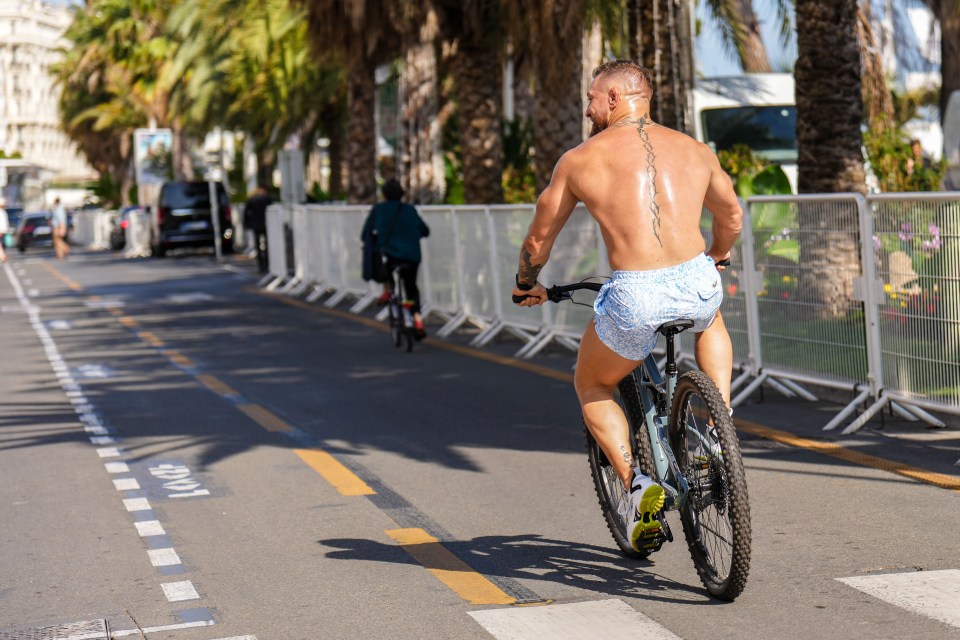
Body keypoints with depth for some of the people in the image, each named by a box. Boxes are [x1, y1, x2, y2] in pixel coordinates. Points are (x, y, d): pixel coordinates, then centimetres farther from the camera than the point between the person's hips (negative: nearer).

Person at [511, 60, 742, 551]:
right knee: (711, 323, 41)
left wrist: (526, 284, 38)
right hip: (697, 287, 3)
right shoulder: (693, 150, 17)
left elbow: (538, 239, 17)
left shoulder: (580, 159, 8)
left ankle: (636, 482, 7)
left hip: (633, 298, -3)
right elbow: (731, 218, 32)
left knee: (591, 385, 26)